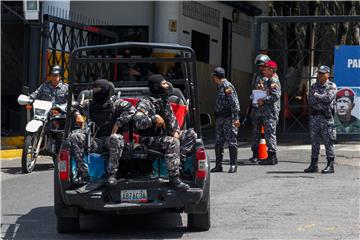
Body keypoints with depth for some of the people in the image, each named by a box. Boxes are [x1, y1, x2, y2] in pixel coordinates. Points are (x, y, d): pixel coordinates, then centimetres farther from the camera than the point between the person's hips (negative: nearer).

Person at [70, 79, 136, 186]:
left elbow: (130, 109, -8)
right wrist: (77, 114, 4)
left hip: (110, 139, -4)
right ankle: (82, 172, -22)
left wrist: (118, 123, -16)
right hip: (95, 141, 4)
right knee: (75, 136, -19)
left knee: (116, 139, -39)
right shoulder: (89, 104, 18)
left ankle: (111, 173, -30)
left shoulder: (115, 103, 5)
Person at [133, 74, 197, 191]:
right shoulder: (146, 103, -12)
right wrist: (154, 118, -32)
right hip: (150, 139, -8)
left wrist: (176, 131, 2)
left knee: (191, 134, -4)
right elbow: (138, 122, -25)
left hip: (166, 135, 8)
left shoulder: (165, 102, 14)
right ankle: (174, 179, -34)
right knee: (173, 142, -35)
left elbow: (173, 119, 21)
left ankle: (178, 162, -17)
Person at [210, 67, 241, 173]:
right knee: (218, 143, 9)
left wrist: (236, 118, -20)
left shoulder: (227, 86, -12)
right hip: (220, 119, 9)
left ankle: (233, 165, 0)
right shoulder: (220, 87, 16)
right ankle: (218, 165, 14)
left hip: (229, 119, -9)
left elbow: (234, 103, -16)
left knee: (231, 142, -4)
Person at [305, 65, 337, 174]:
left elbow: (329, 98, -16)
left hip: (326, 117, -5)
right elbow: (311, 100, 0)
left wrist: (317, 96, -5)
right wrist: (322, 98, -11)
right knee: (314, 141, 7)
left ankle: (330, 165, 0)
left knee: (328, 142, -3)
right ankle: (313, 165, 12)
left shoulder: (332, 86, 0)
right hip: (314, 116, 5)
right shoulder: (314, 86, 13)